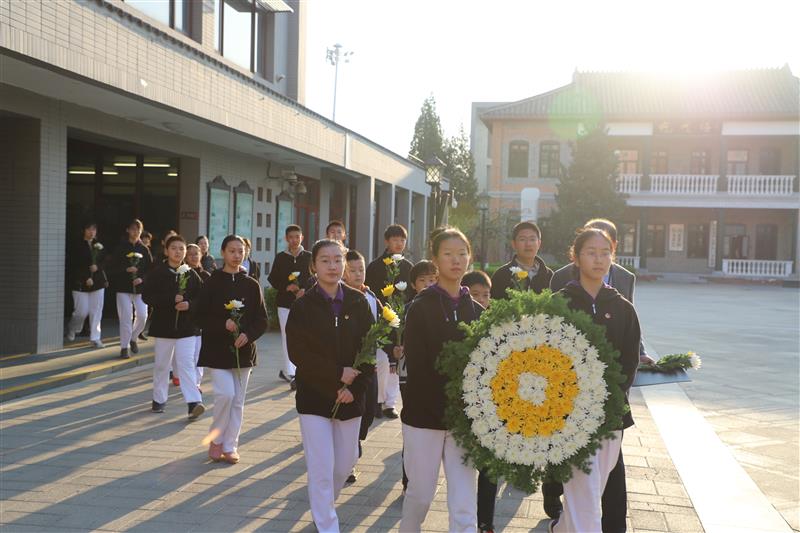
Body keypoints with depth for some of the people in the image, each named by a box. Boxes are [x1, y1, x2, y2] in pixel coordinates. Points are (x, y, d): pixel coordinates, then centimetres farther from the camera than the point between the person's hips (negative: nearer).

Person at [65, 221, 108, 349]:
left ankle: (95, 338, 7)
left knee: (96, 311, 1)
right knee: (82, 311, -3)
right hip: (81, 284, -3)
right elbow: (74, 266, -7)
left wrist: (97, 267, -11)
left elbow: (105, 262, 9)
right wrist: (85, 278, -13)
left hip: (98, 282, 3)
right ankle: (71, 329, 27)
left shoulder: (99, 246, 8)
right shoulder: (77, 246, -3)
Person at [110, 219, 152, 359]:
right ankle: (124, 347, 6)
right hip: (123, 288, -2)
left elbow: (151, 269, 6)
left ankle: (133, 338, 23)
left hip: (140, 288, 2)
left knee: (142, 316, -3)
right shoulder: (121, 248, 0)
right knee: (126, 318, -4)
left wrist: (142, 278, -10)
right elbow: (114, 268, -3)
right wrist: (126, 270, -18)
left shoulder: (144, 249, 6)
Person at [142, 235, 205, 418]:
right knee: (161, 364, 12)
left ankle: (194, 402, -13)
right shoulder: (156, 273, -2)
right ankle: (159, 399, 26)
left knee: (186, 363, -7)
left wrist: (189, 304, -18)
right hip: (163, 326, 0)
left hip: (187, 327, 0)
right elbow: (147, 296, -10)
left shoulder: (191, 274, 2)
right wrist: (171, 300, -20)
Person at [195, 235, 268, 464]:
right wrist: (223, 324, -20)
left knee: (237, 400, 7)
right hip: (217, 349, -3)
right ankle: (215, 439, 9)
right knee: (226, 394, -13)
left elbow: (262, 320, 4)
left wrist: (248, 335, -14)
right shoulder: (212, 283, -3)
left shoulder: (252, 285, 3)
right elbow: (200, 316, -5)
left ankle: (230, 446, 18)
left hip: (243, 350, 3)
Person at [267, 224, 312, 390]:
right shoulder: (280, 257, 4)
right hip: (285, 302, -1)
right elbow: (272, 279, 4)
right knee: (288, 337, -7)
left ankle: (287, 370, 22)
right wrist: (287, 287, -12)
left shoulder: (309, 257, 4)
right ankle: (290, 374, -9)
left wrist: (305, 290, -13)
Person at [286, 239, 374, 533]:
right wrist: (337, 374, -15)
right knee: (322, 469, -3)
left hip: (351, 397, 3)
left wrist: (354, 388, -11)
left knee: (345, 463, 13)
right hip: (315, 396, -3)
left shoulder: (358, 302, 0)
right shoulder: (303, 306, -6)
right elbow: (298, 353, -10)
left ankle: (323, 505, 42)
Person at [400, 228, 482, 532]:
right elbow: (416, 366, -11)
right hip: (425, 415, -3)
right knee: (420, 494, 10)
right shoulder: (421, 308, -4)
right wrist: (444, 410, -18)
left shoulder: (476, 311, 7)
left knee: (464, 505, -1)